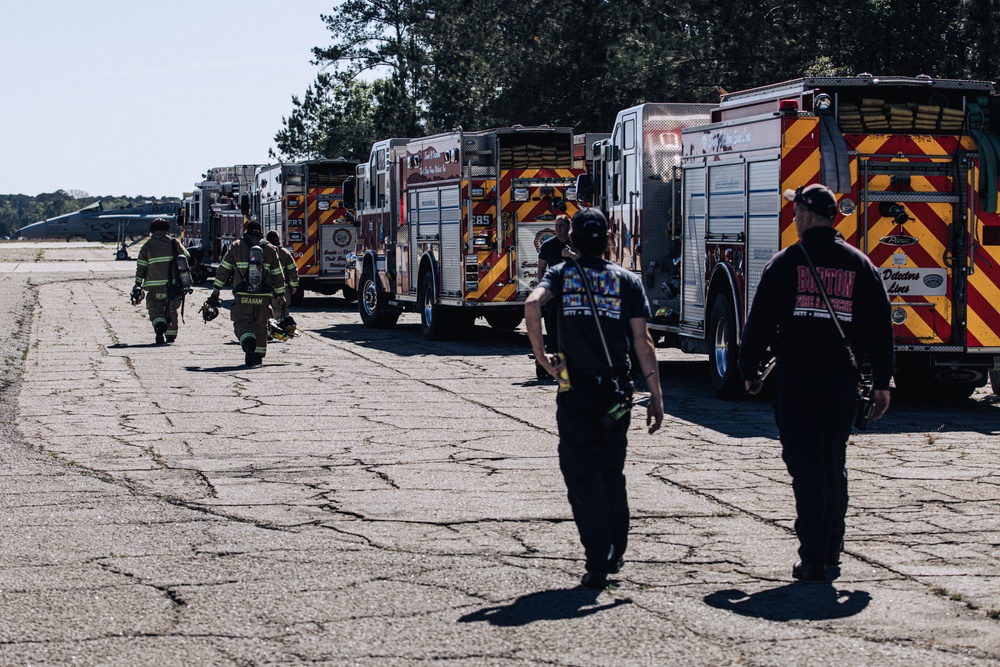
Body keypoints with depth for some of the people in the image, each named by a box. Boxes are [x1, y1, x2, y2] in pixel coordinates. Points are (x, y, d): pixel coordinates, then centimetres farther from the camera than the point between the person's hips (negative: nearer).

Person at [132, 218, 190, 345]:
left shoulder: (147, 246, 4)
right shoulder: (174, 243, 6)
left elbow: (140, 268, 4)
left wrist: (137, 286, 10)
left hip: (155, 287, -2)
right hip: (173, 285, 2)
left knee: (155, 309, 3)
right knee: (171, 310, 18)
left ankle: (159, 326, -26)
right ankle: (171, 335, 25)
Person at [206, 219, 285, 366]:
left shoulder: (236, 246, 2)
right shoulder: (269, 249, 7)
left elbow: (223, 270, 3)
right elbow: (278, 275, 10)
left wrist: (215, 292, 8)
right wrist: (280, 295, 18)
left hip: (242, 297, -2)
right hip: (263, 298, 2)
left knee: (241, 322, 2)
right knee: (260, 325, 15)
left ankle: (248, 340, -28)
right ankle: (258, 355, 17)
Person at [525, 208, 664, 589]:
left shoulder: (560, 274, 4)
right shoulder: (627, 281, 6)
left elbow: (532, 304, -17)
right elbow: (642, 342, -1)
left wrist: (542, 357, -8)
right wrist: (656, 396, 0)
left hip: (576, 389, -2)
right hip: (616, 388, 2)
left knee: (582, 475, 3)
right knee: (612, 472, 18)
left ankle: (597, 562, -4)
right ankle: (615, 552, 28)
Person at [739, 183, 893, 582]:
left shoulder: (787, 262, -2)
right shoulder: (859, 265, 7)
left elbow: (760, 321, -2)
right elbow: (880, 326, 9)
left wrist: (749, 370, 9)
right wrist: (882, 382, 14)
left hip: (798, 380, -3)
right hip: (843, 381, 4)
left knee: (806, 467, -3)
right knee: (834, 466, 16)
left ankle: (813, 560, -8)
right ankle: (831, 554, 21)